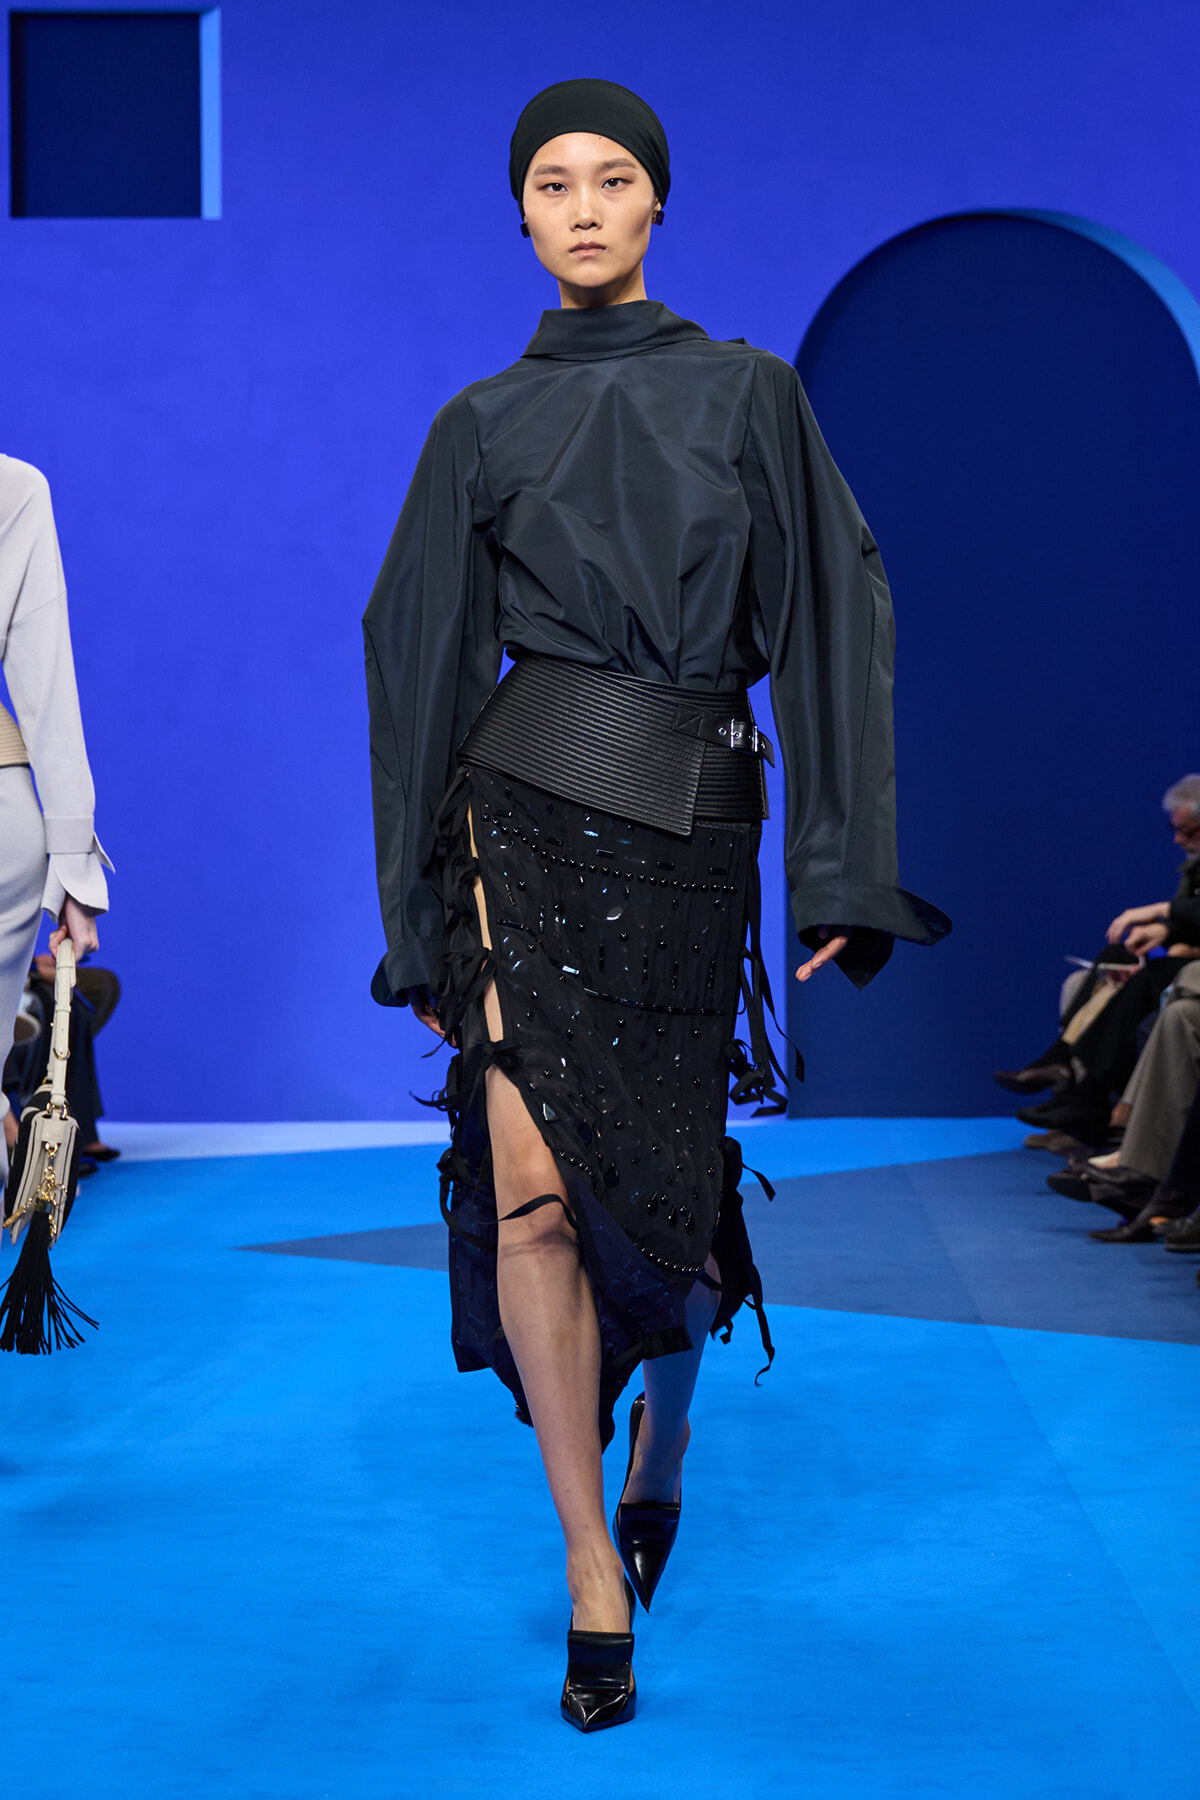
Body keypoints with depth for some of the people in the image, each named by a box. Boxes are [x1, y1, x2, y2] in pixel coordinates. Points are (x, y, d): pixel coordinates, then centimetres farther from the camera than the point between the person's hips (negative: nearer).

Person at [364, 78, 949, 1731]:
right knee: (532, 1185, -14)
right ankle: (593, 1570, -6)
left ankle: (663, 1441, 38)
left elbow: (828, 612, 4)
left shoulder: (748, 394, 9)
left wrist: (843, 862, -5)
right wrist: (418, 914, 7)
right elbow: (422, 658, 10)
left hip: (692, 833, 1)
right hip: (529, 810, -1)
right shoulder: (481, 427, 8)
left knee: (669, 1182, 6)